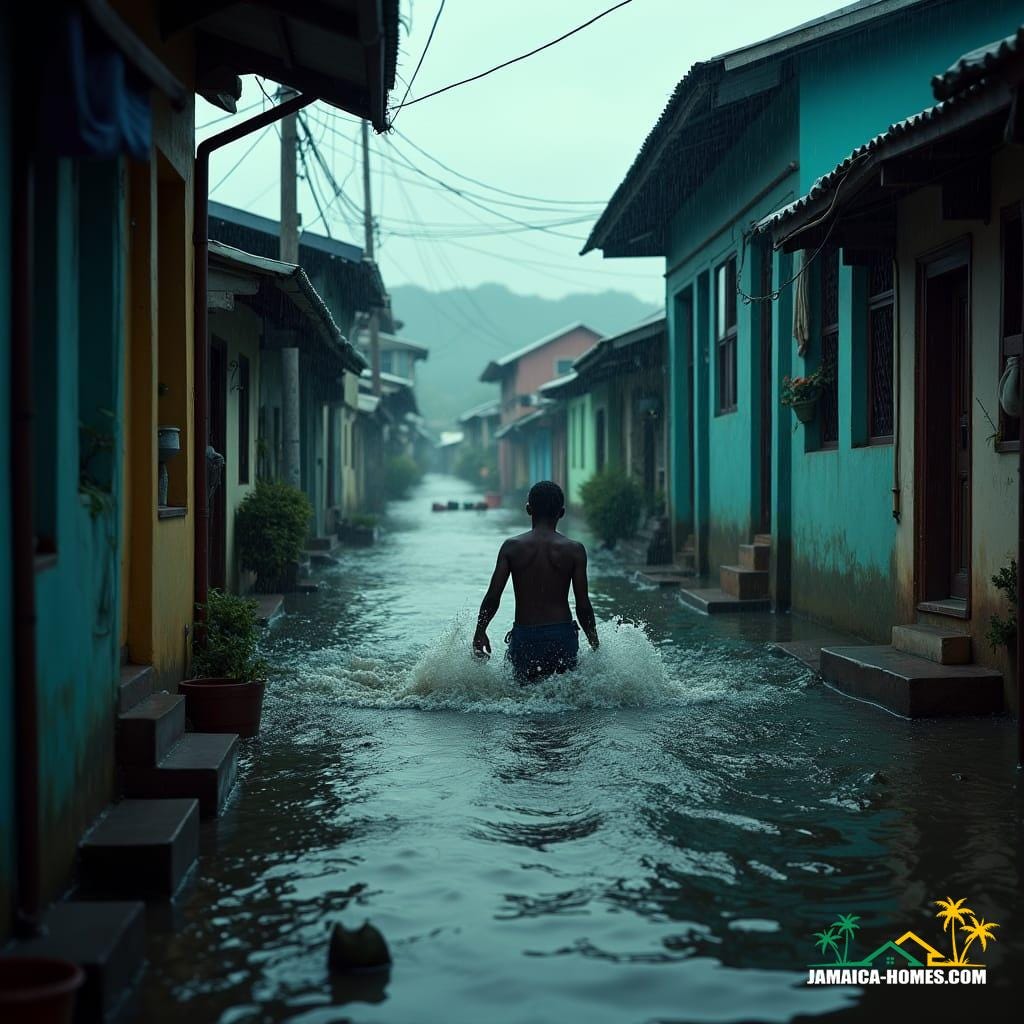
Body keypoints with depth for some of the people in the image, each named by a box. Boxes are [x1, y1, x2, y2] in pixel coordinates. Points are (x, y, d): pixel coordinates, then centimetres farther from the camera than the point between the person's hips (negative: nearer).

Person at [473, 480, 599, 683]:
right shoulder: (574, 550, -2)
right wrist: (595, 645, 10)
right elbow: (583, 605, -2)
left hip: (524, 638, 0)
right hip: (562, 636, 0)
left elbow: (492, 597, -3)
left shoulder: (512, 547, -1)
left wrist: (479, 633, 11)